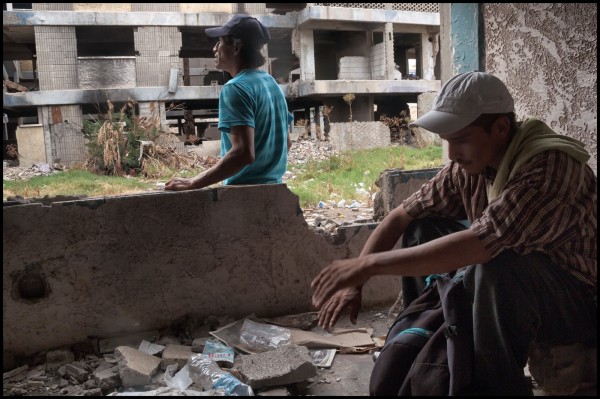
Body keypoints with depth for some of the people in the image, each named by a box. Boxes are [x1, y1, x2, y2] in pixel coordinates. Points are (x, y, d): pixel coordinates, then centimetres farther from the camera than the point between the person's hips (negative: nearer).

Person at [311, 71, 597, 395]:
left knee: (495, 265, -36)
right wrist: (353, 282, -14)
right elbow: (401, 217, -3)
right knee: (424, 229, 0)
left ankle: (495, 385, -14)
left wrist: (369, 264, -37)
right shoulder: (469, 165, -7)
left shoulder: (550, 165, -29)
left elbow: (481, 244, -40)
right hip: (514, 289, 7)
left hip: (578, 305, -7)